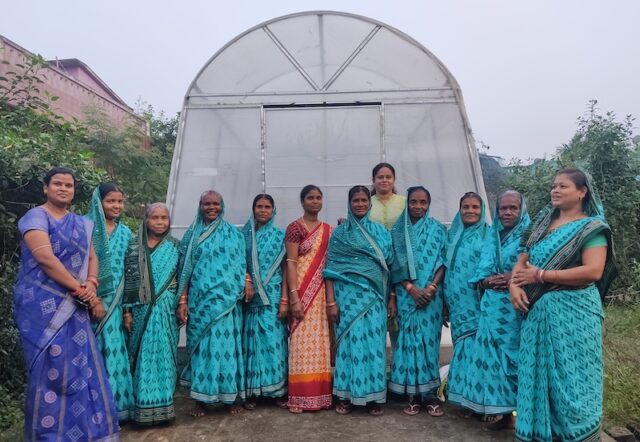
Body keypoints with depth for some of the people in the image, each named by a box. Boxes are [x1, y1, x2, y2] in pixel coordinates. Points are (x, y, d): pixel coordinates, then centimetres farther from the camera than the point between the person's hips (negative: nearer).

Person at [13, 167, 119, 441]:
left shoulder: (82, 224, 15)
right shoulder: (36, 217, -5)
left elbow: (91, 257, 10)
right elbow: (45, 257, -17)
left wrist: (91, 285, -11)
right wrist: (81, 290, -17)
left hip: (73, 305, 6)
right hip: (43, 305, -6)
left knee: (81, 365, 7)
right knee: (51, 367, -3)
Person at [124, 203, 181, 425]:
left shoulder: (176, 247, 5)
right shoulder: (136, 247, 1)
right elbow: (128, 280, 1)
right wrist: (127, 311, -2)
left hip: (166, 311, 1)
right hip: (143, 310, -1)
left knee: (164, 355, 5)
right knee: (144, 356, 4)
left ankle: (163, 404, 16)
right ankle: (144, 405, 14)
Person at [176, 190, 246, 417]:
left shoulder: (233, 234, 6)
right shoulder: (192, 234, 8)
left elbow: (241, 267, 5)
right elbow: (185, 270, 5)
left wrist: (246, 288, -9)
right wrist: (182, 301, -1)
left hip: (226, 300, -1)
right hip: (199, 300, 1)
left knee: (226, 344, 2)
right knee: (202, 346, 5)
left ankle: (230, 396, 14)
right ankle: (201, 399, 16)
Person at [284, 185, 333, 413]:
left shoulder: (328, 229, 13)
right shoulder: (295, 227, -4)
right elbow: (291, 263, -10)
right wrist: (294, 297, -17)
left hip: (323, 292, 5)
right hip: (303, 291, -5)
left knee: (320, 340, 9)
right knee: (303, 340, -3)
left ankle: (321, 393, 19)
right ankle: (300, 397, 6)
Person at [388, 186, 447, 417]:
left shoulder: (438, 229, 5)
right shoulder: (398, 231, 6)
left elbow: (443, 262, 0)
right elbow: (396, 265, 1)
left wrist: (430, 287, -12)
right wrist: (412, 289, -11)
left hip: (431, 293, 0)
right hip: (407, 294, 1)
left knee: (429, 339, 0)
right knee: (410, 338, 1)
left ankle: (430, 393, 10)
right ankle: (413, 394, 10)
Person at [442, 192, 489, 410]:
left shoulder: (488, 234, 3)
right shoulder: (452, 235, 14)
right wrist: (444, 300, 10)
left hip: (478, 301, -3)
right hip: (457, 302, 4)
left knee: (476, 344, -5)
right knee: (463, 344, 8)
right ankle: (465, 395, 17)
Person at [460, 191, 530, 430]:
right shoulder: (491, 237, 14)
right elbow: (480, 273, 14)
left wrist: (515, 279, -18)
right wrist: (486, 282, -6)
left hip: (517, 307, -4)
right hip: (493, 307, 5)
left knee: (514, 355, -2)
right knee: (494, 356, 5)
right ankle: (505, 414, 16)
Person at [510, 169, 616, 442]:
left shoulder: (592, 227, -6)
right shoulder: (544, 223, 13)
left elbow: (593, 271, -19)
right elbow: (523, 259, 12)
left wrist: (540, 276, -16)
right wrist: (514, 284, -9)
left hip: (573, 312, -6)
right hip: (538, 310, 6)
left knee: (570, 378, 3)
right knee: (537, 374, 11)